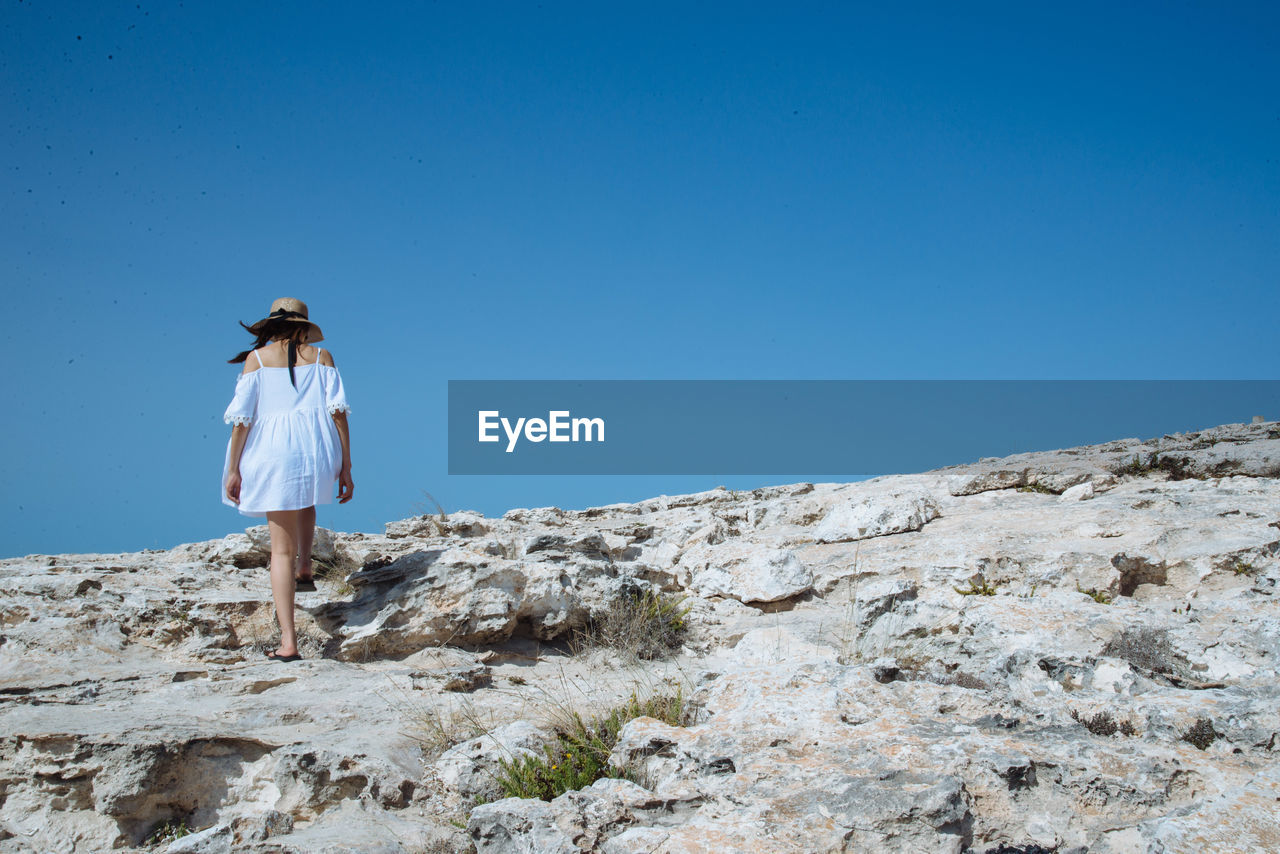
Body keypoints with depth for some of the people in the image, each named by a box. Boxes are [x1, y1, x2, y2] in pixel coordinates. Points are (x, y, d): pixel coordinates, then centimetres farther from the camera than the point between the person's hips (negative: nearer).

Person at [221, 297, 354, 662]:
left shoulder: (257, 358, 9)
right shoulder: (321, 356, 11)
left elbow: (241, 417, 1)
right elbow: (338, 411, 2)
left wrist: (233, 470, 4)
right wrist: (345, 468, 3)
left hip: (274, 451, -1)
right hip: (317, 449, 1)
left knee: (281, 548, 4)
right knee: (306, 500, 40)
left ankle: (288, 642, -3)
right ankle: (304, 569, 31)